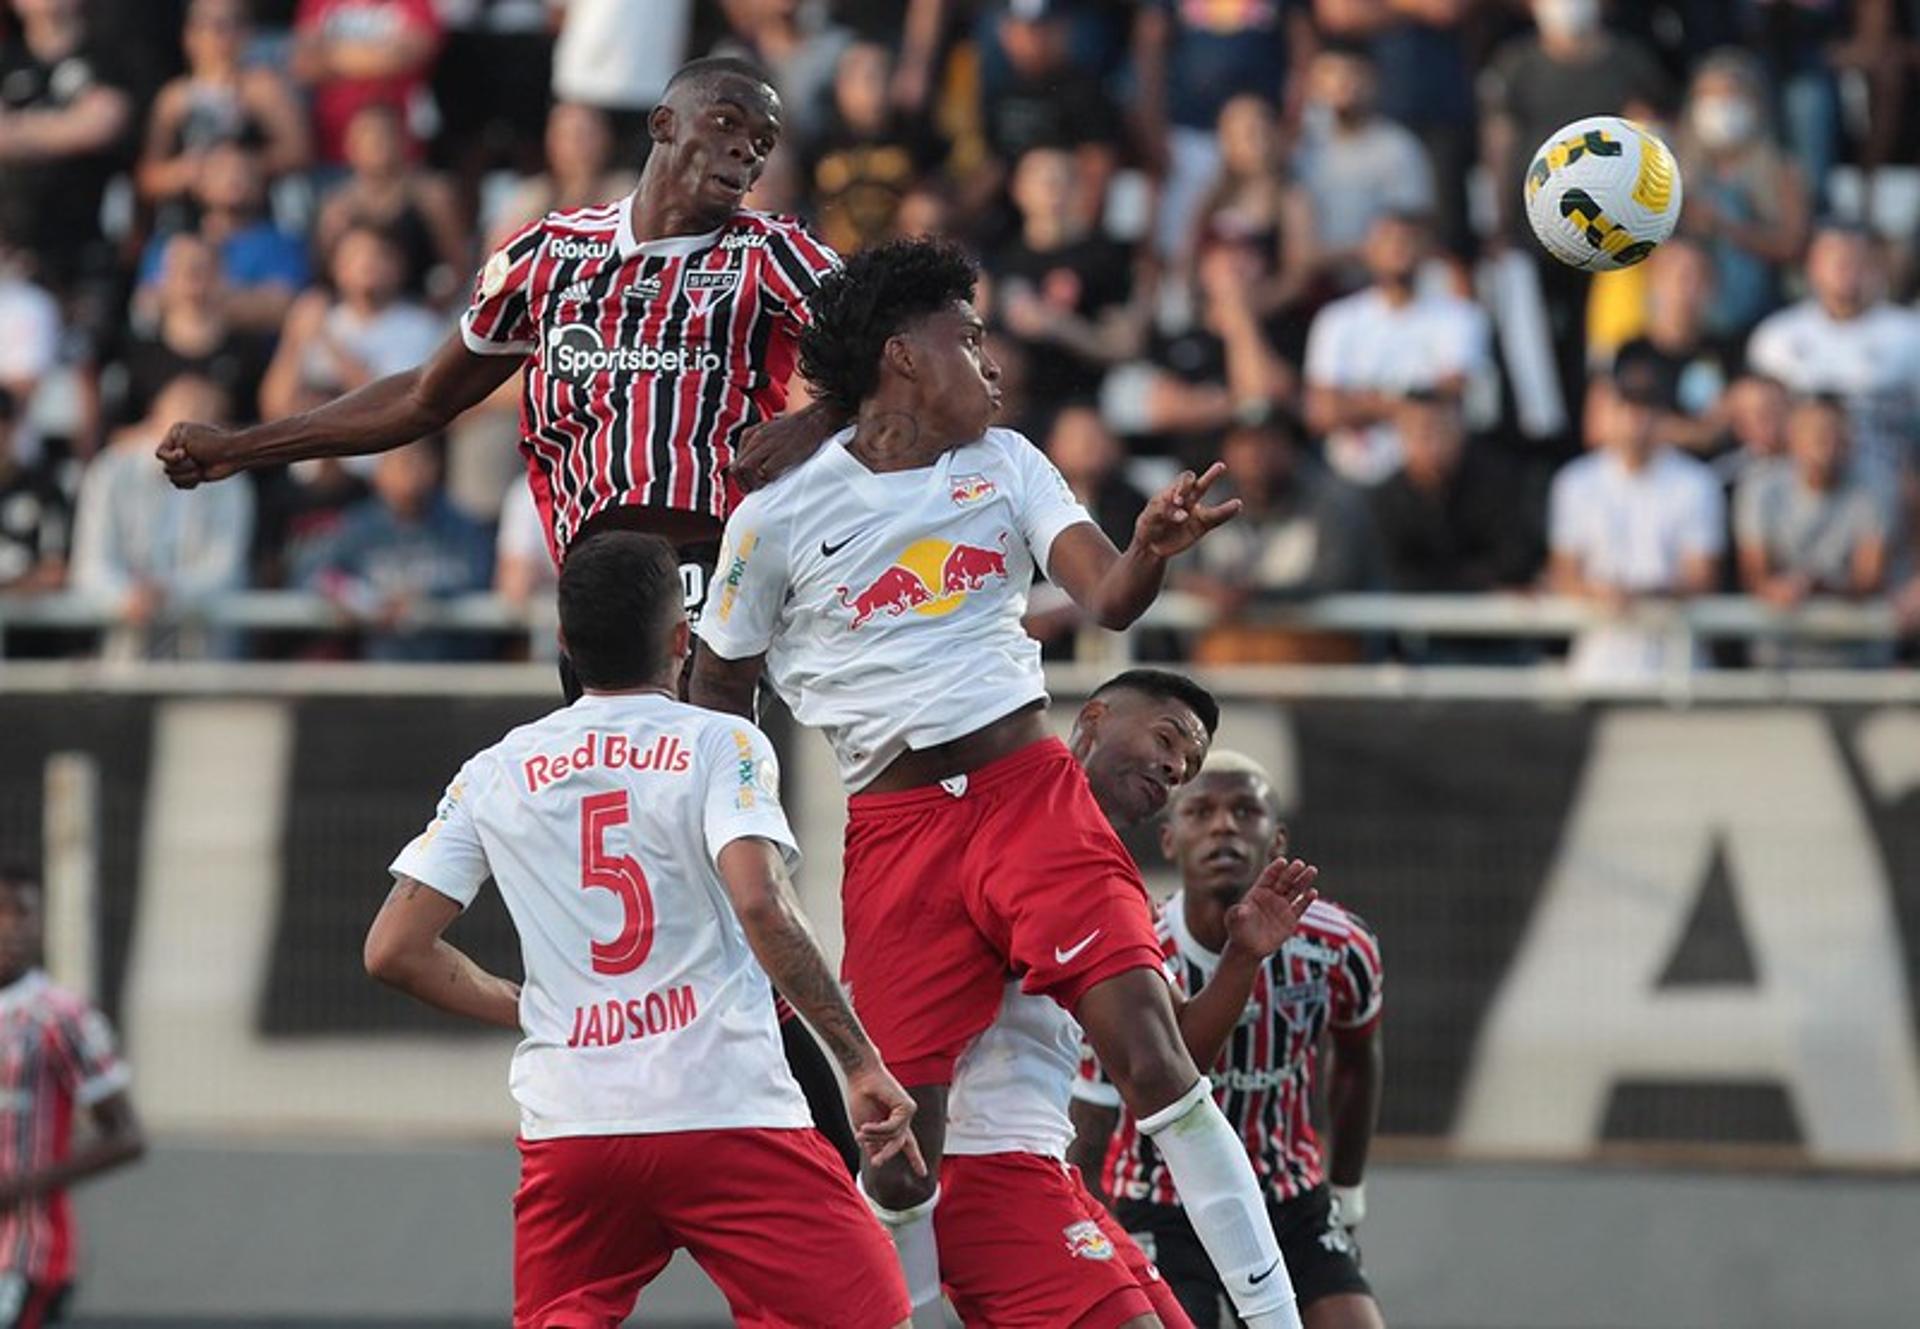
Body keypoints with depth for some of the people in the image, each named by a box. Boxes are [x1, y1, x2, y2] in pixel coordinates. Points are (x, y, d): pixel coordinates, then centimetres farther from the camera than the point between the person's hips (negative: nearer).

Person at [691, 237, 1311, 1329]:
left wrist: (1150, 552, -27)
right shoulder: (779, 518, 0)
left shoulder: (1004, 463, 9)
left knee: (1150, 1048, -15)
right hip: (895, 830, -1)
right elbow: (719, 690, 12)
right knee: (900, 1150, -4)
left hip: (1031, 789, 2)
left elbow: (1107, 596, -4)